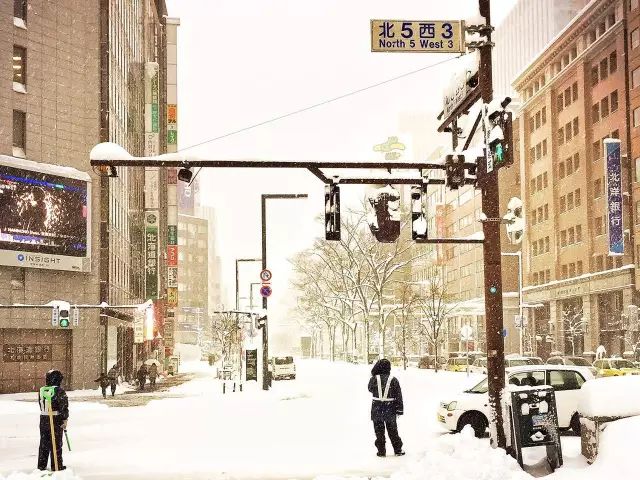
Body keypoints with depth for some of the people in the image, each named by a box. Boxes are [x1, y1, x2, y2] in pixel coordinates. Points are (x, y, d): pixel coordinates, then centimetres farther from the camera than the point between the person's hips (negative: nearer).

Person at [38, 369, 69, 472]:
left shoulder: (41, 391, 5)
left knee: (44, 442, 14)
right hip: (56, 420, -5)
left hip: (43, 419, 5)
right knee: (56, 443, 3)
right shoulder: (59, 391, -13)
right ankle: (56, 465, 7)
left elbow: (41, 406, 12)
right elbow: (64, 406, -14)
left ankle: (41, 464, 19)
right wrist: (65, 419, -8)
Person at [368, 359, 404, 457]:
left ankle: (381, 450, 9)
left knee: (379, 430, 9)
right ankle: (398, 449, 18)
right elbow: (398, 395, -4)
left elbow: (370, 389, 11)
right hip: (390, 409, 1)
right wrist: (399, 409, 3)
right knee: (392, 430, 13)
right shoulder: (393, 380, -8)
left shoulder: (374, 379, -9)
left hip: (376, 408, -1)